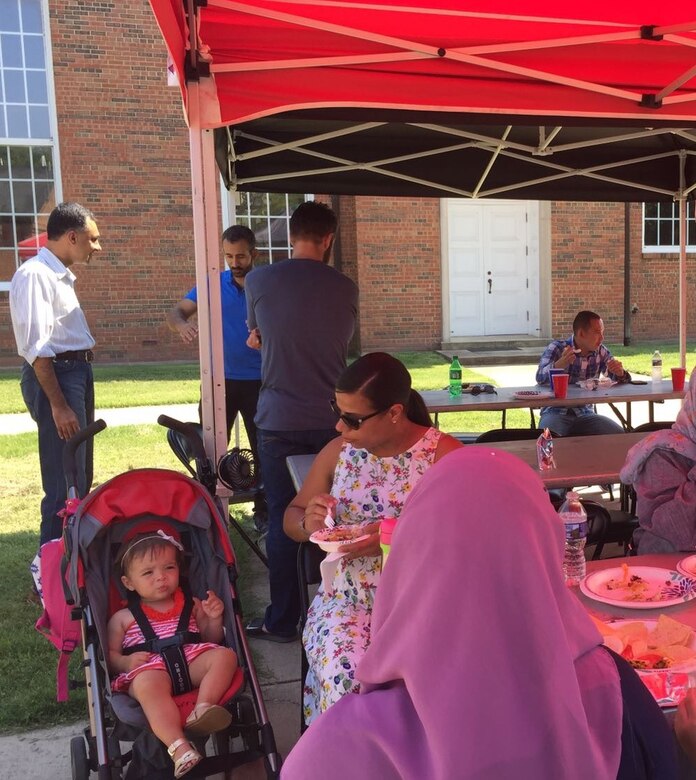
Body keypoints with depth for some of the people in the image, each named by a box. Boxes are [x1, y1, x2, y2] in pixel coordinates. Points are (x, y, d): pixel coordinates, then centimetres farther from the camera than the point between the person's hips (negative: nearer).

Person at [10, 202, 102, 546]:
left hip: (77, 372, 10)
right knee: (64, 482, -6)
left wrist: (79, 390, 17)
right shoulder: (35, 274, -16)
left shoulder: (60, 275, 14)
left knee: (81, 475, 17)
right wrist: (58, 405, -23)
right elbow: (35, 347, -21)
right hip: (54, 375, -10)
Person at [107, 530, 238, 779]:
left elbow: (211, 640, 24)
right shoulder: (123, 618, 19)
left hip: (192, 661, 3)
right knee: (148, 684, -39)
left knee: (225, 656, -24)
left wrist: (214, 618, 4)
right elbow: (110, 655, 14)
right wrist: (126, 662, -9)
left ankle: (202, 708, -42)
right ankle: (179, 747, -50)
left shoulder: (191, 605, 23)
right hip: (150, 669, -3)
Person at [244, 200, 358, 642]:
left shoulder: (259, 281, -3)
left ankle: (283, 621, 16)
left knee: (283, 520, 7)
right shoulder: (345, 288, -1)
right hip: (332, 422, 1)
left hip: (280, 422, -1)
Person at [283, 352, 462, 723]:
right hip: (347, 599, 3)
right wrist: (307, 522, -9)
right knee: (343, 673, -26)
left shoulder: (445, 455, -7)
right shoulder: (338, 452, 4)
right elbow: (291, 515, 15)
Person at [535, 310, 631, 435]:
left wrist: (620, 373, -16)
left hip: (586, 414, 5)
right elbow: (540, 378, -23)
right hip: (555, 413, -4)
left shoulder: (601, 352, 6)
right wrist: (559, 364, -43)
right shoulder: (557, 348, -8)